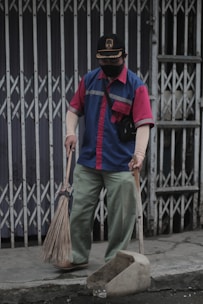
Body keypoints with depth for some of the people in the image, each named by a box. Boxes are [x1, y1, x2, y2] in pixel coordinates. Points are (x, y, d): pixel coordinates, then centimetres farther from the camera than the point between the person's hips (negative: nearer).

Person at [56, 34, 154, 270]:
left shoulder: (136, 86, -6)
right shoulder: (89, 80, 6)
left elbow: (143, 124, -13)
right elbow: (74, 109, 13)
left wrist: (139, 154, -27)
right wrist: (71, 131, -7)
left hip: (120, 165, -3)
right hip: (87, 162, 4)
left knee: (120, 217, 5)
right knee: (79, 211, 8)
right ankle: (78, 257, 23)